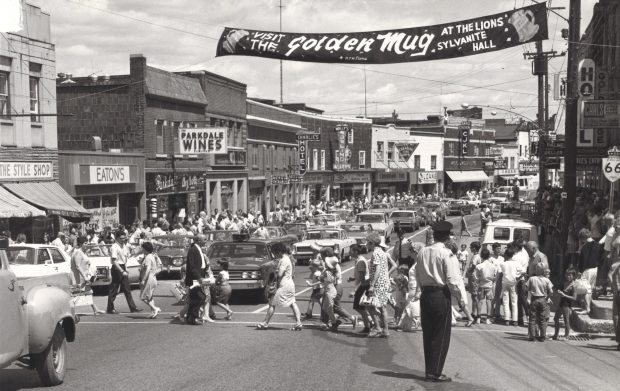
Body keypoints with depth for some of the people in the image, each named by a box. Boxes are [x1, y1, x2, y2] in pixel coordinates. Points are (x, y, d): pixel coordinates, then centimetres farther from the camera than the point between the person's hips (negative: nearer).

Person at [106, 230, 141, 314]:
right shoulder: (114, 247, -16)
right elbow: (114, 262, -20)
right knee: (114, 289, -1)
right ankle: (110, 309, 8)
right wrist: (122, 271, -23)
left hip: (123, 268, 8)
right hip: (117, 269, -8)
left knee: (127, 289, 9)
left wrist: (125, 270, 12)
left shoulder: (124, 246, 10)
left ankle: (133, 307, 11)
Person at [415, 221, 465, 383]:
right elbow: (452, 279, -16)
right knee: (441, 335, 2)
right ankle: (435, 372, 3)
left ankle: (429, 370, 19)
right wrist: (460, 298, -5)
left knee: (428, 333, 13)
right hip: (441, 295, -6)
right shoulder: (446, 254, -13)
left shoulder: (422, 252, 5)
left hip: (425, 294, 6)